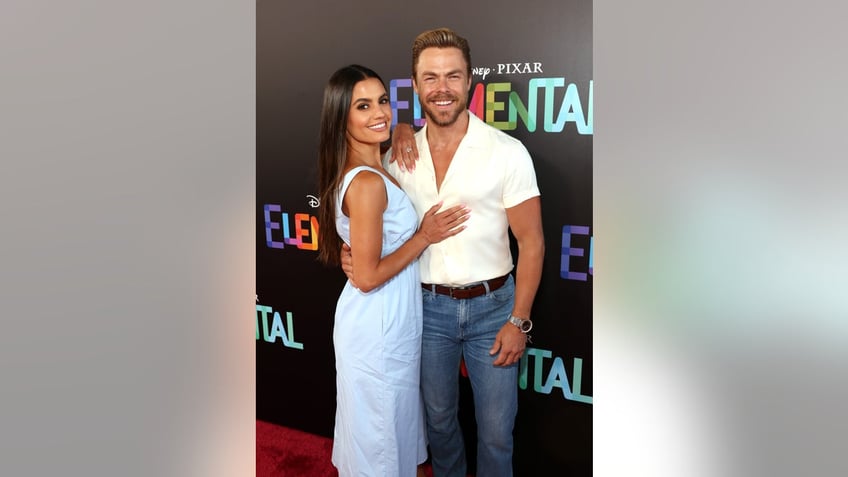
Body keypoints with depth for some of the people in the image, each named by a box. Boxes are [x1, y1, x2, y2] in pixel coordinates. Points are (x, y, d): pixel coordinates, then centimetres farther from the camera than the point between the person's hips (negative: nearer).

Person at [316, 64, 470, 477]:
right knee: (380, 432, 11)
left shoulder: (369, 168, 1)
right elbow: (368, 277, -25)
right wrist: (425, 237, -15)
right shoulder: (367, 184, -27)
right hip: (378, 327, -9)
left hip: (383, 321, 9)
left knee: (379, 425, 27)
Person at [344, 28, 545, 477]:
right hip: (428, 305, 3)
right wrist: (355, 250, -8)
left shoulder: (507, 152, -12)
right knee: (439, 417, 21)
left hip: (492, 306, -3)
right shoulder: (400, 154, -1)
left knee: (496, 430, 8)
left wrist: (518, 321, -10)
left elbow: (531, 242, -8)